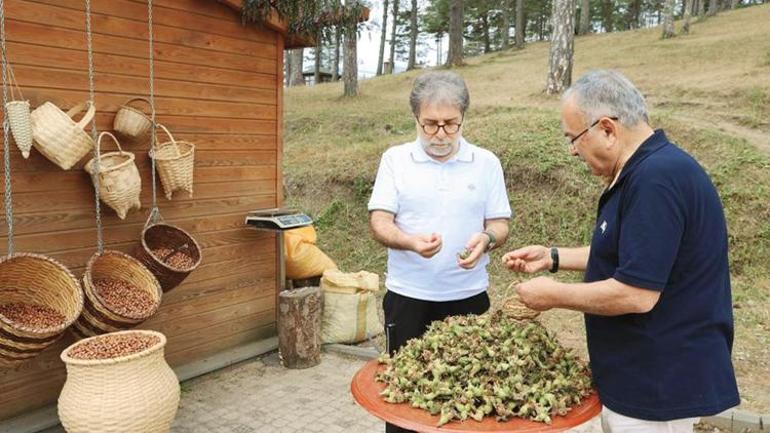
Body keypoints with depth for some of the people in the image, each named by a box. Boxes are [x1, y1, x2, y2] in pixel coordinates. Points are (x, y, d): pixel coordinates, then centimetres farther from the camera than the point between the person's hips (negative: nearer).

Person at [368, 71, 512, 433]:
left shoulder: (487, 163, 4)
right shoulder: (395, 159, 1)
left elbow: (500, 224, 5)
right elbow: (379, 222, -5)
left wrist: (486, 238, -19)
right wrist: (411, 241, -25)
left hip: (468, 296, 1)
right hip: (408, 295, 0)